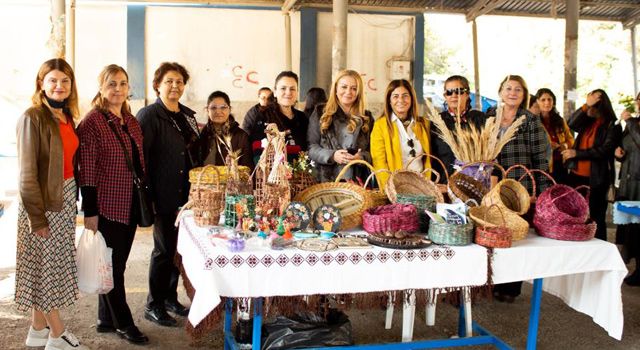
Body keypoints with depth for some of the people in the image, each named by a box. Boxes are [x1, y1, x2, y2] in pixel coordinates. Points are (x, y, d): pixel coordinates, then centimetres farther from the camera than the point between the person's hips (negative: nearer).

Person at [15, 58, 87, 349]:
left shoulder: (66, 117, 9)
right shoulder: (33, 118, -14)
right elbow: (27, 172, -16)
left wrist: (74, 199, 8)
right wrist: (37, 216, -17)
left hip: (66, 199, 8)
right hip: (43, 202, -7)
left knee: (51, 265, 14)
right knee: (46, 265, 3)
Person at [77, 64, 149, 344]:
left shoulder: (130, 120, 11)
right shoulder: (92, 122, -11)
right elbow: (86, 170, -13)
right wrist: (90, 211, -15)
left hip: (130, 205, 7)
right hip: (107, 206, -7)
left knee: (117, 265, 15)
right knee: (113, 266, 4)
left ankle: (106, 319, 28)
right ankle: (123, 323, 17)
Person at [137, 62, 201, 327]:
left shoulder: (188, 115, 14)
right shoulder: (149, 115, -8)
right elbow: (140, 156, -14)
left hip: (186, 194, 7)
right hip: (164, 196, -7)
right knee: (164, 250, 0)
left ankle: (170, 297, 28)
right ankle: (153, 306, 14)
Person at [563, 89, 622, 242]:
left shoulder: (612, 125, -5)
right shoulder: (587, 121, 12)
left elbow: (605, 150, -15)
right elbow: (571, 124, -7)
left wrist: (576, 153, -14)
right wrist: (586, 105, -16)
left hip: (596, 178, -6)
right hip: (577, 175, 6)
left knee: (596, 217, -1)